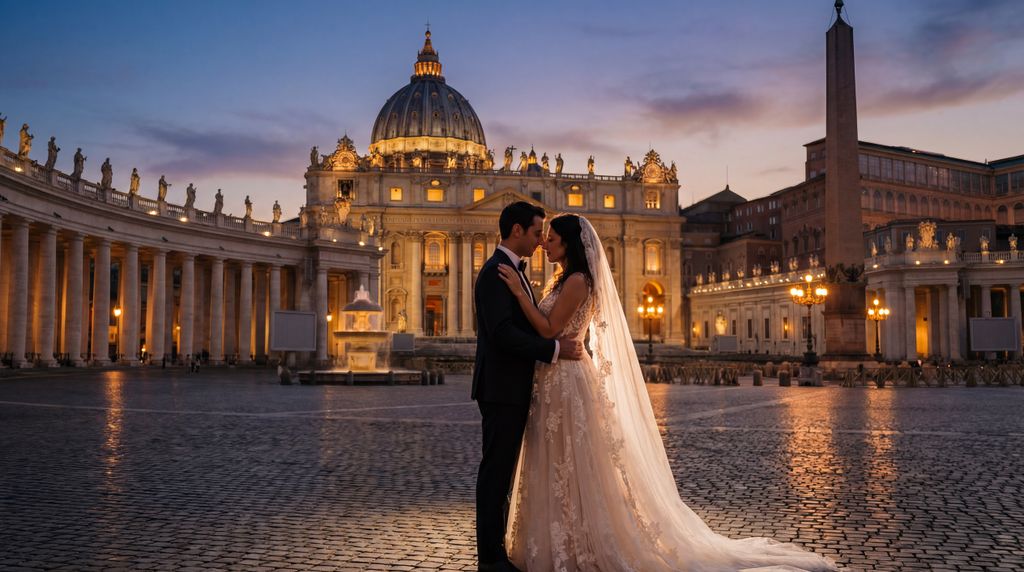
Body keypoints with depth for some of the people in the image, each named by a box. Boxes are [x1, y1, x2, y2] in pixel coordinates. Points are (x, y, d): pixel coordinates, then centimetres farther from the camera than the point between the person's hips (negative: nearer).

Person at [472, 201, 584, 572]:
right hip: (502, 389, -10)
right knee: (496, 471, -3)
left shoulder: (512, 271, 17)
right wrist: (556, 349, -21)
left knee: (500, 471, 14)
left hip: (511, 389, 10)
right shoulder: (496, 272, -15)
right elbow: (502, 333, -24)